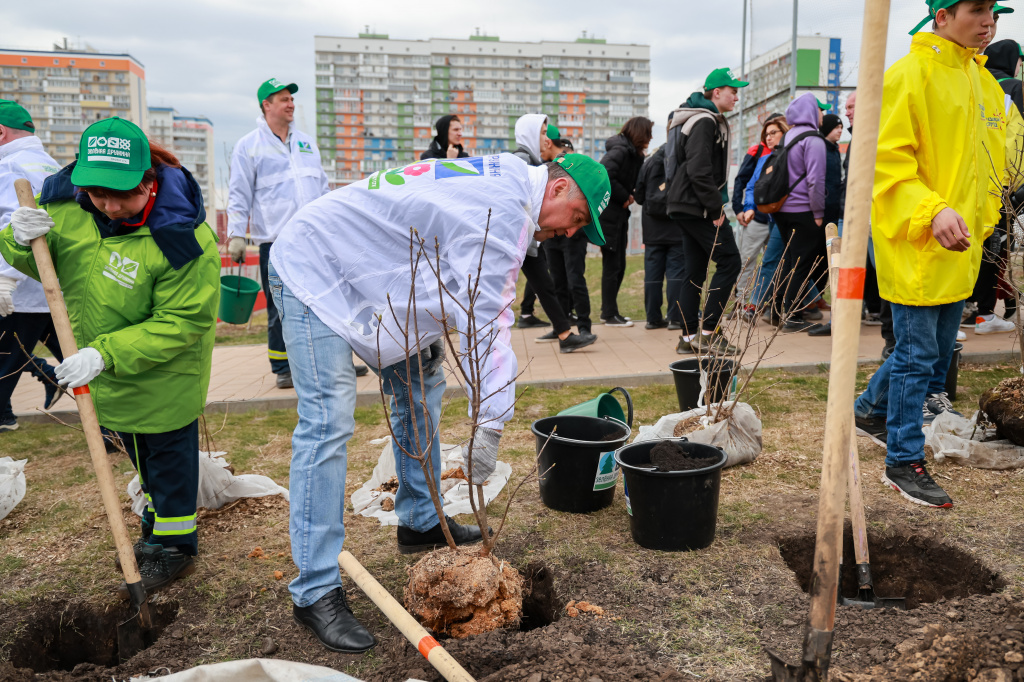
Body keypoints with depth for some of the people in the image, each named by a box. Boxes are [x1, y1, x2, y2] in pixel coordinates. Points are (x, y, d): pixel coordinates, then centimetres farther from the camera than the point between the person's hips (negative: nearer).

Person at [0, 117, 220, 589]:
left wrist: (106, 354, -34)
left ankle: (175, 548, 29)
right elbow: (39, 265, 1)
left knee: (169, 451, 9)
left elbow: (180, 323, -29)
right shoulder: (67, 200, -13)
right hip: (105, 363, 7)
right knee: (138, 451, 24)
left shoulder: (182, 235, -32)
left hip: (163, 371, -7)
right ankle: (157, 523, 46)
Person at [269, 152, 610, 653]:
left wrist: (431, 338, 0)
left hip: (372, 278, 11)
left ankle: (420, 522, 26)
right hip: (315, 272, -11)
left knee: (420, 387, 12)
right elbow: (487, 322, -28)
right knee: (328, 421, -15)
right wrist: (490, 423, -26)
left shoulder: (495, 181, 9)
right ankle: (315, 591, -9)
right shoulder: (506, 208, -24)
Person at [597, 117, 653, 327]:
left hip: (619, 215, 9)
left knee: (618, 265, 13)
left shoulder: (634, 154, 14)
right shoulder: (620, 151, -15)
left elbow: (636, 183, 15)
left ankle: (609, 311, 22)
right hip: (607, 214, -9)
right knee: (612, 265, -4)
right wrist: (626, 196, -17)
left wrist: (629, 196, -7)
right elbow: (604, 177, -28)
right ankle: (610, 314, 5)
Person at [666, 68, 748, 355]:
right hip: (698, 206, -11)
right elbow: (699, 171, -22)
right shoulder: (705, 121, -12)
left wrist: (715, 204, 17)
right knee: (729, 261, -7)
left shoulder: (707, 120, 21)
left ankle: (689, 336, 13)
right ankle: (708, 332, -6)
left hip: (687, 207, 11)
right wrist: (716, 208, -18)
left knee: (696, 270, 10)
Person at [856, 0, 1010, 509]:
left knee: (937, 349, 17)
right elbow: (886, 161, -17)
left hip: (959, 247, 9)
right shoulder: (911, 75, -11)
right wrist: (932, 212, -27)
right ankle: (903, 463, 11)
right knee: (917, 356, -2)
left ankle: (871, 410, 37)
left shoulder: (980, 80, 15)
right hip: (916, 247, -9)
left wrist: (980, 219, 18)